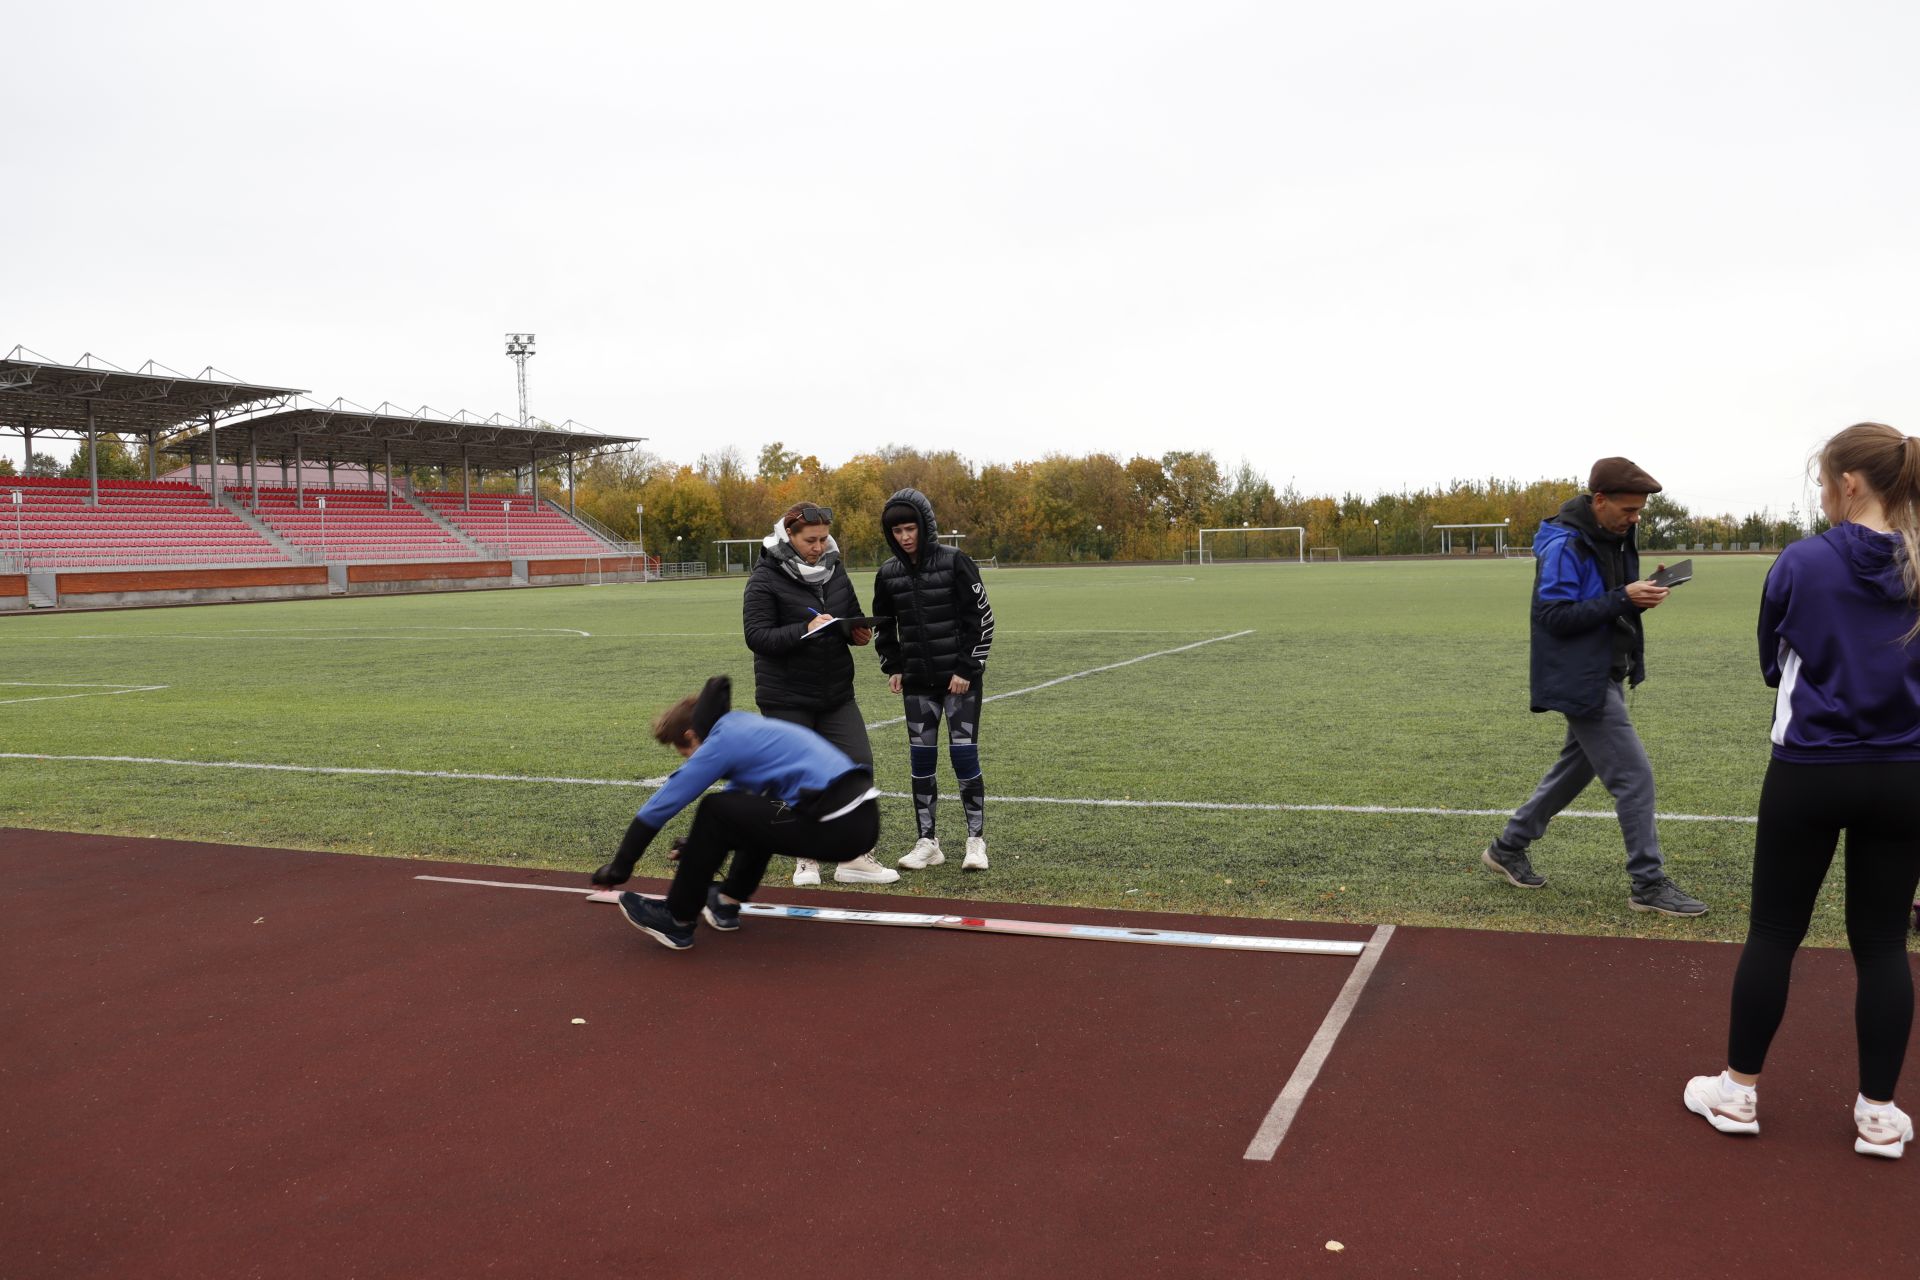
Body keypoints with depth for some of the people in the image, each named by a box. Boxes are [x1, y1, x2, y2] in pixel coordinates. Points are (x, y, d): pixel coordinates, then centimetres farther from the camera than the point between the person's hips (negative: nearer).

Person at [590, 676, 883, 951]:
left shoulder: (721, 741, -2)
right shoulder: (749, 727, 23)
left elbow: (660, 807, 2)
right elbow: (739, 791, 37)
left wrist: (620, 867, 12)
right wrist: (699, 846, 46)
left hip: (838, 829, -9)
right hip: (864, 818, 9)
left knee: (715, 811, 2)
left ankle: (677, 921, 11)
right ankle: (727, 902, 32)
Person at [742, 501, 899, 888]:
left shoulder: (835, 570, 6)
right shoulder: (766, 579, -11)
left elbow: (853, 618, 18)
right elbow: (756, 635, -18)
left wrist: (859, 633, -6)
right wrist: (806, 630, -30)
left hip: (836, 693, 5)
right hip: (786, 699, -5)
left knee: (859, 765, -1)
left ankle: (855, 859, 10)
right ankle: (806, 860, 22)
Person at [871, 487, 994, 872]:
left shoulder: (955, 562, -9)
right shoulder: (888, 574, 4)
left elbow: (981, 618, -9)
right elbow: (884, 626, 18)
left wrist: (967, 669, -12)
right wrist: (893, 667, 7)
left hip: (960, 678, -4)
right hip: (917, 682, 4)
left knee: (964, 754, -4)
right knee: (921, 758, 5)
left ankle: (976, 840, 8)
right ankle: (927, 842, 15)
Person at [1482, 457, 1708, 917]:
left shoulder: (1616, 539, 8)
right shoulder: (1564, 546, -20)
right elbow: (1553, 615, -23)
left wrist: (1641, 596, -7)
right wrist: (1623, 599, -27)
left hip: (1604, 676, 10)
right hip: (1583, 680, -10)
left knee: (1578, 766, 19)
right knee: (1634, 775, -6)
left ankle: (1508, 847, 31)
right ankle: (1649, 884, 5)